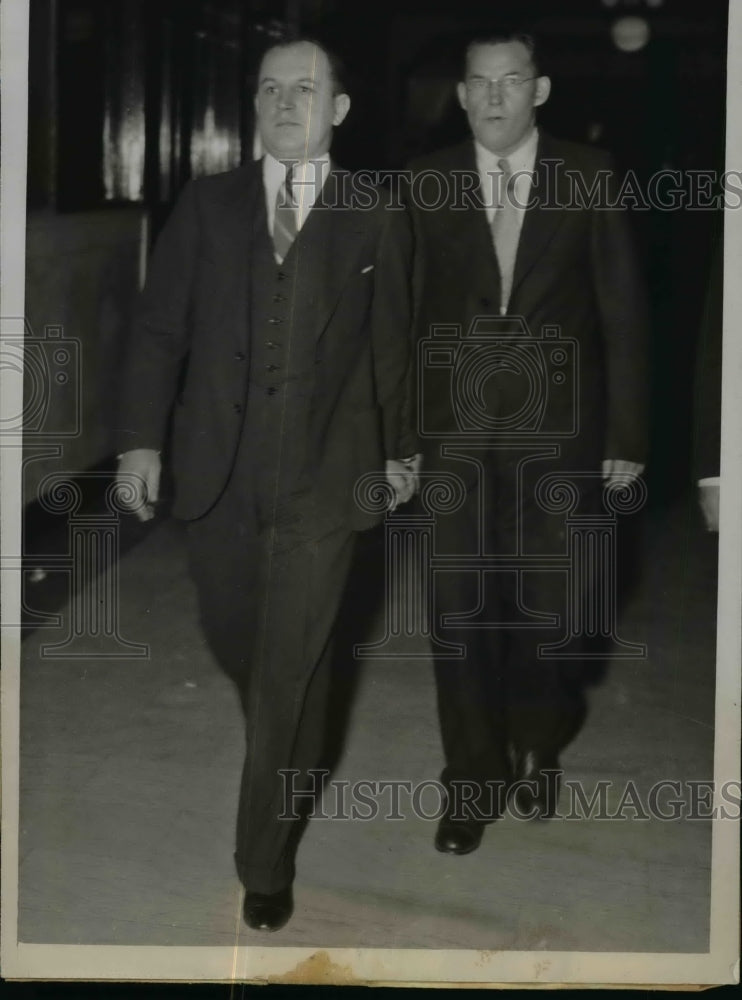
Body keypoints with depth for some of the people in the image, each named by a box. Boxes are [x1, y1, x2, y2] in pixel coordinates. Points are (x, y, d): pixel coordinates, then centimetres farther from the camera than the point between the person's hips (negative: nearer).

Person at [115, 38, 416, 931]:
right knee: (235, 644, 15)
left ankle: (265, 863, 11)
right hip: (219, 474, 3)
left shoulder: (375, 223, 2)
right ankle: (295, 758, 47)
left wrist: (396, 449, 15)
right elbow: (160, 328, 3)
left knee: (288, 672, -1)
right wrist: (142, 436, -5)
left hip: (321, 481, -2)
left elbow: (390, 350, 10)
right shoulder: (206, 205, 6)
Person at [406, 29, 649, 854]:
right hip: (456, 430, 1)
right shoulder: (427, 185, 0)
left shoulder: (588, 177, -1)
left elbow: (622, 311, 0)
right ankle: (474, 778, 16)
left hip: (557, 430, 0)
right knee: (460, 609, 2)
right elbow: (404, 313, 1)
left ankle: (537, 749, 33)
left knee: (547, 603, 8)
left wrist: (626, 436, -2)